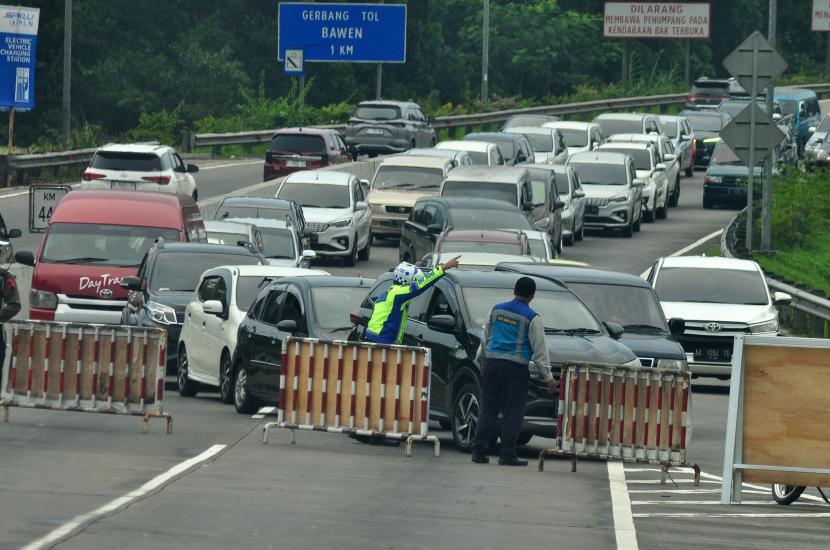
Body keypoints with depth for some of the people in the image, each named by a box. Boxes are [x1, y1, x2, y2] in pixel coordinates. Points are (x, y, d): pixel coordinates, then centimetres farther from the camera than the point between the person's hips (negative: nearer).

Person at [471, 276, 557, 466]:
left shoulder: (497, 310, 8)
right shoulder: (531, 318, -6)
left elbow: (485, 338, 18)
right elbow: (539, 350, -5)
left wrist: (481, 360, 30)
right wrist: (548, 376, -1)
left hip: (491, 363, 5)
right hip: (515, 368, -5)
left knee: (488, 409, 8)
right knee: (512, 413, 0)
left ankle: (479, 451, 5)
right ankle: (507, 454, -2)